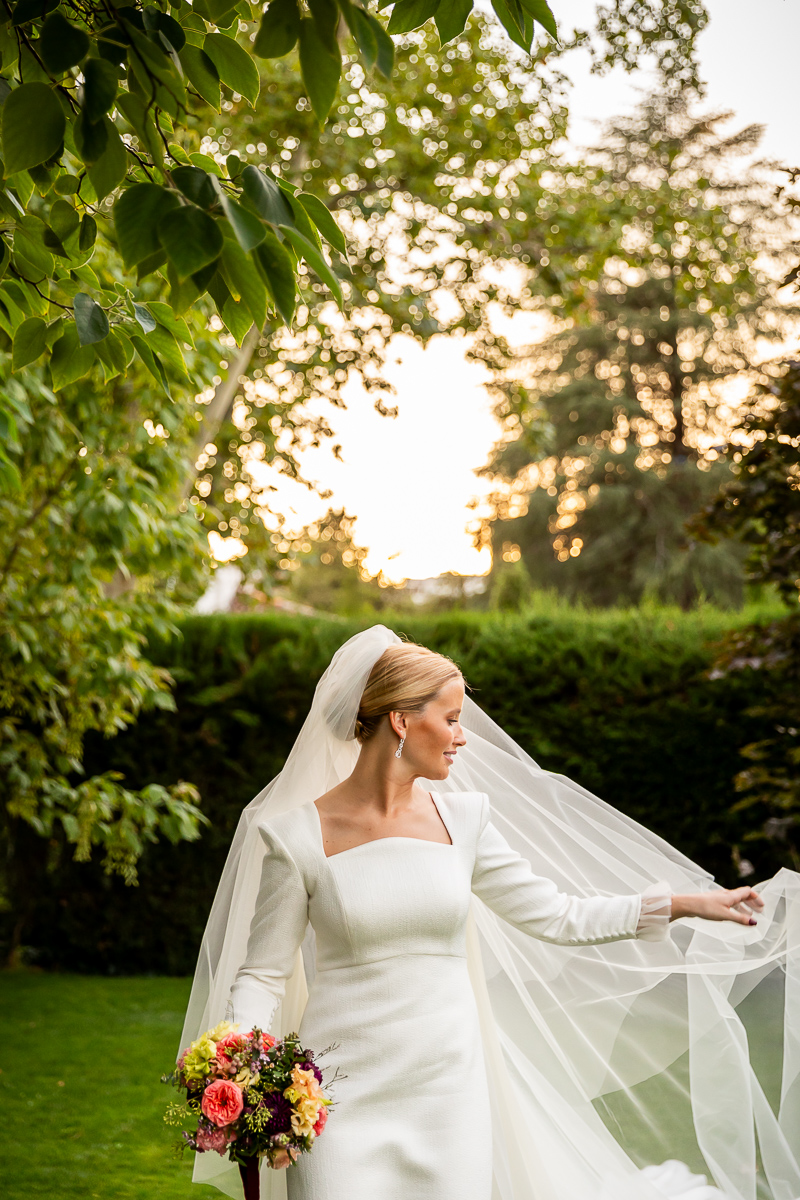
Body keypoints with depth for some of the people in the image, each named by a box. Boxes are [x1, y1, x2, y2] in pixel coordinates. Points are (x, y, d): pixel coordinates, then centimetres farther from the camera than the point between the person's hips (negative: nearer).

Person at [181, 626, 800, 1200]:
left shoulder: (462, 818, 5)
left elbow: (553, 913, 10)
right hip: (344, 1097, -3)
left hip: (450, 1090, 4)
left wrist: (688, 903, 10)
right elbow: (262, 973, -3)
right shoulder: (297, 836, -7)